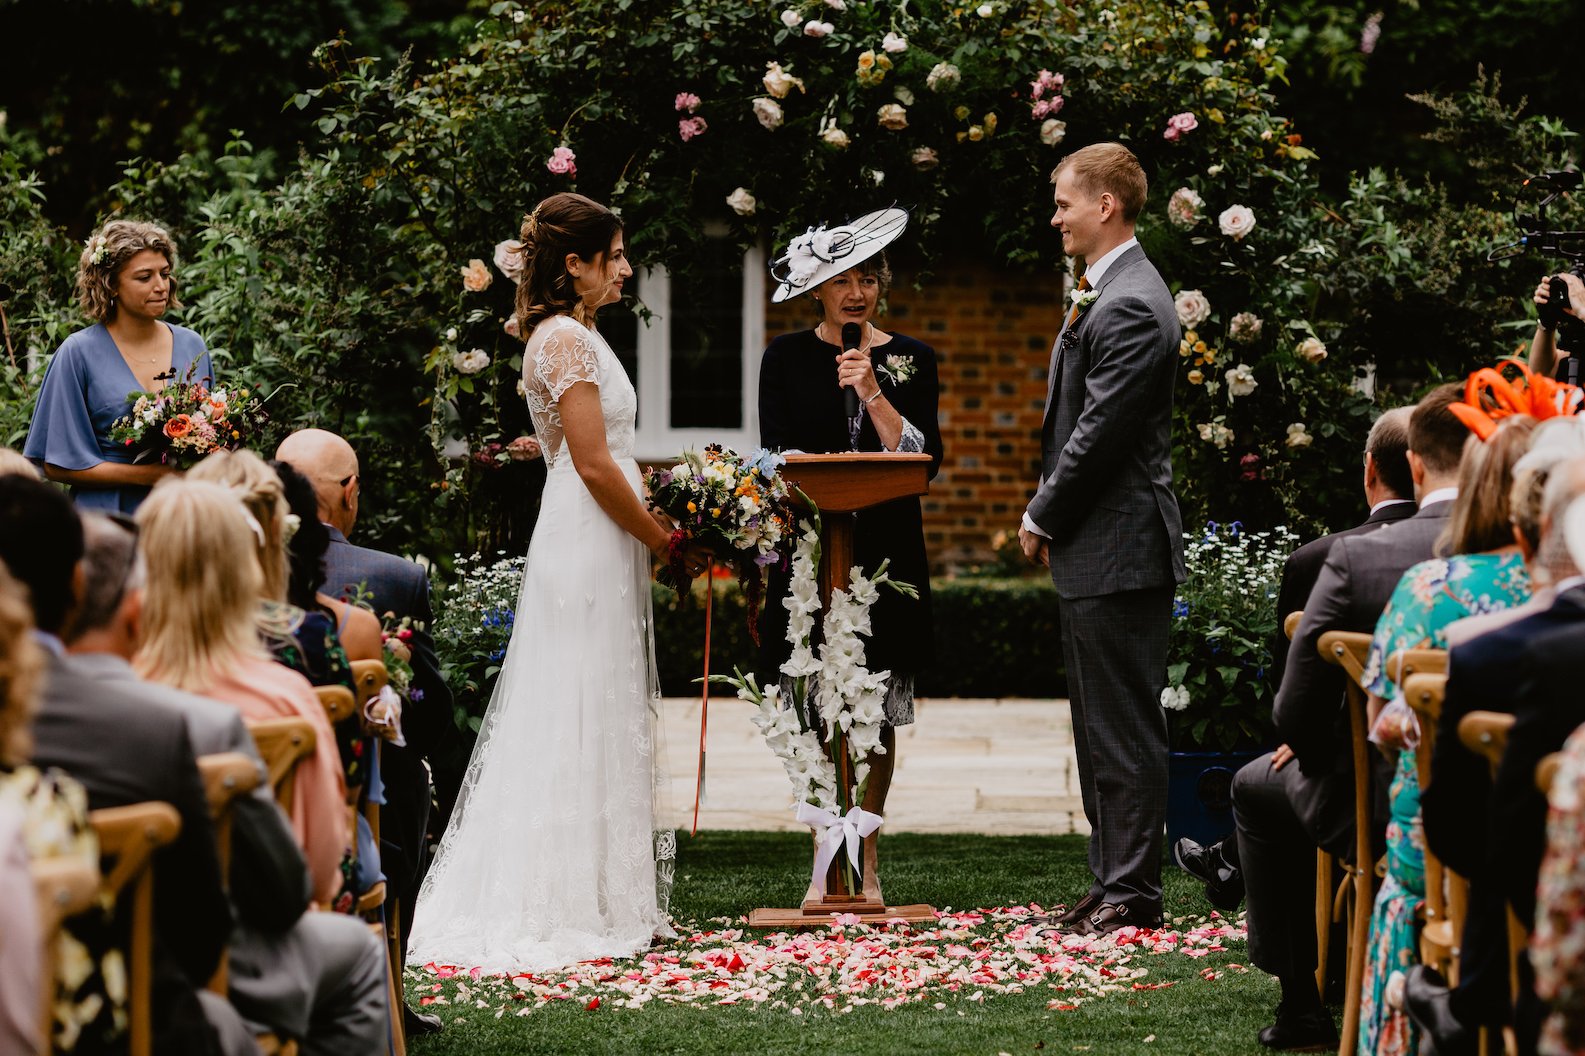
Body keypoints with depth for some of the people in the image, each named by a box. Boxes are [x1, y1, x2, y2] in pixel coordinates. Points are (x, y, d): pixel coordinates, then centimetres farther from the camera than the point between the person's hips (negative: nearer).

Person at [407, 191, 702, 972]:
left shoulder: (567, 336, 16)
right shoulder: (567, 338, -14)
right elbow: (594, 466, -19)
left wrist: (652, 533, 13)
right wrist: (666, 542, -10)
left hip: (592, 546, 10)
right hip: (589, 548, -10)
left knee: (595, 725, 10)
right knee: (585, 723, -6)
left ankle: (599, 901, 14)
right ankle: (570, 907, -2)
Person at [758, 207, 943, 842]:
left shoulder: (911, 359, 6)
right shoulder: (787, 357, 4)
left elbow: (924, 461, -3)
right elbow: (777, 457, -1)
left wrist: (872, 391, -13)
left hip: (885, 557, 1)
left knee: (878, 716, 3)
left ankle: (866, 855, 13)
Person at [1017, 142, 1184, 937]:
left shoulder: (1129, 308, -18)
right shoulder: (1106, 295, 16)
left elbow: (1100, 433, -20)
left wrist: (1043, 520, -9)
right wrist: (1049, 519, 12)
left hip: (1118, 550, -11)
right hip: (1092, 551, 11)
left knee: (1125, 730, -5)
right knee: (1101, 727, 15)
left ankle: (1133, 892, -1)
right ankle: (1114, 881, 21)